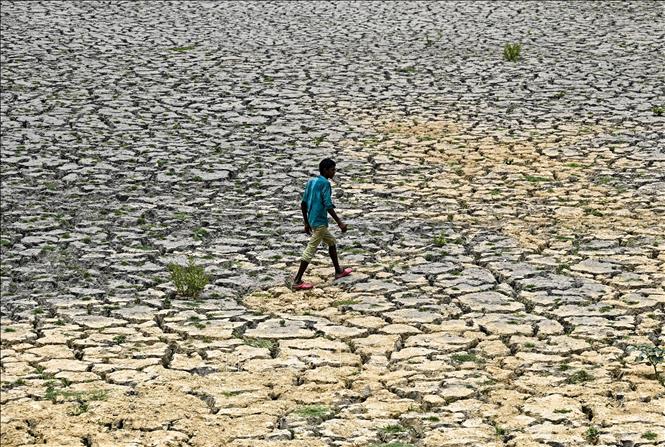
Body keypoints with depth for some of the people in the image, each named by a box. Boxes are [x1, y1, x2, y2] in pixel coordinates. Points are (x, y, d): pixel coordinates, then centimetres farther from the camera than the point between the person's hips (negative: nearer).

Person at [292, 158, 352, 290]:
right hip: (320, 222, -9)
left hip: (312, 221, 9)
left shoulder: (311, 182, 11)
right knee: (310, 250, -7)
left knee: (332, 242, 23)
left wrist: (306, 223, 20)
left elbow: (303, 204, 13)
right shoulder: (325, 184, -14)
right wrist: (340, 223, -17)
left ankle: (338, 271, 33)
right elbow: (328, 206, -21)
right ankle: (297, 281, -7)